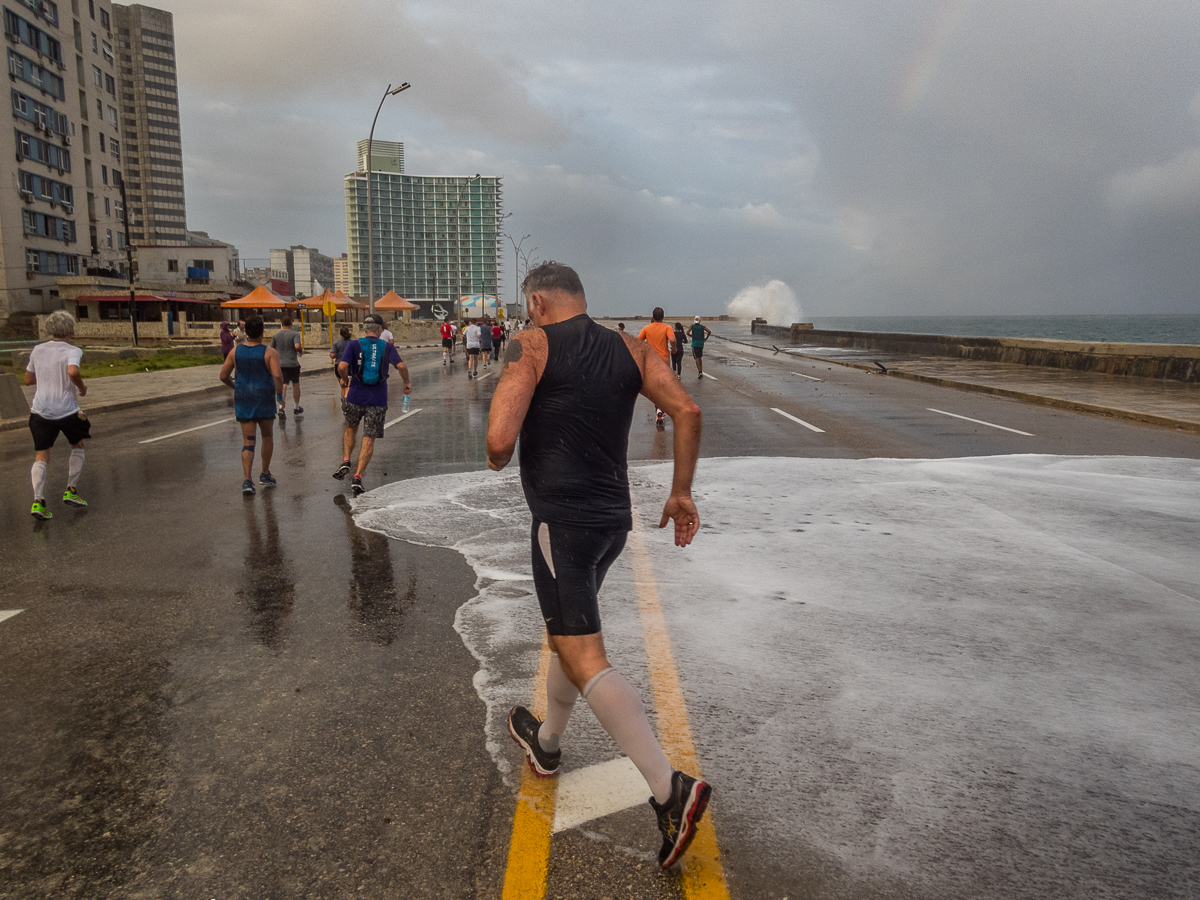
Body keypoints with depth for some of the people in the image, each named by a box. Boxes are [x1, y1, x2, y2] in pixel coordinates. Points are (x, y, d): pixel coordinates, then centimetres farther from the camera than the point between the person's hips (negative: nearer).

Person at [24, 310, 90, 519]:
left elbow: (28, 379, 15)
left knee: (41, 457, 6)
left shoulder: (37, 350, 8)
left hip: (40, 410, 4)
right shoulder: (72, 351, -8)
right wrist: (82, 387, -11)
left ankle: (38, 501, -8)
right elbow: (73, 371, -29)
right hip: (67, 411, -4)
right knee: (77, 447, 21)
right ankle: (71, 490, 17)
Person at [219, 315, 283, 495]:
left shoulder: (235, 351, 2)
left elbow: (223, 376, 4)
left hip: (243, 399, 2)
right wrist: (280, 395, -9)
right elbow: (277, 375, -22)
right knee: (267, 436, 19)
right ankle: (265, 475, 25)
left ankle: (247, 480, -7)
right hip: (264, 399, -2)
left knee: (248, 441, 5)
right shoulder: (270, 352, -9)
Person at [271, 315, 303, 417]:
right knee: (295, 384, 16)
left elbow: (272, 350, 10)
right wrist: (301, 351, -1)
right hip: (293, 364, -2)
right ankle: (296, 407, 27)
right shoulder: (295, 334, -6)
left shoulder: (276, 335, 6)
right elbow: (297, 346, -22)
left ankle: (281, 408, -21)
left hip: (280, 364, 2)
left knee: (283, 386, -4)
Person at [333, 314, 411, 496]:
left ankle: (345, 462, 14)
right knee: (368, 440, 3)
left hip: (356, 397, 1)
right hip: (377, 400, -1)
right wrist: (407, 382, 5)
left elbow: (342, 367, -14)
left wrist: (344, 379, 7)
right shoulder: (388, 347, 2)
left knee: (350, 428, 27)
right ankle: (357, 477, -6)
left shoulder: (354, 345, 0)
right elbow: (401, 366, -12)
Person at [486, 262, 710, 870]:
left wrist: (496, 460, 6)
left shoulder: (530, 346, -7)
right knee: (565, 632, 25)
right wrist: (681, 493, 6)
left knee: (584, 661, -6)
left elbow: (500, 439, -17)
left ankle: (669, 788, -12)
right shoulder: (629, 348, 9)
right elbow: (688, 412, -1)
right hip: (613, 519, 8)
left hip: (562, 521, -7)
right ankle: (546, 742, 44)